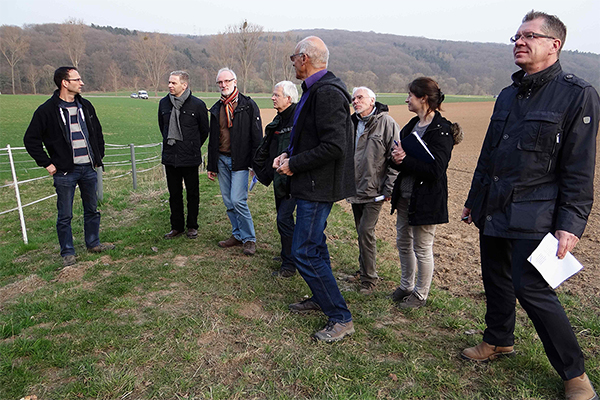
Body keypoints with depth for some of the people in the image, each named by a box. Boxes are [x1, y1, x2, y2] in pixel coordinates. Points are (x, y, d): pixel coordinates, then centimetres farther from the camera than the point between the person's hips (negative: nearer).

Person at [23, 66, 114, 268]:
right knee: (65, 215, 4)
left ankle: (93, 243, 31)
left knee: (92, 209, 15)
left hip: (88, 168, 5)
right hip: (65, 171, -5)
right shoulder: (47, 110, -8)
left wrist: (98, 156, 14)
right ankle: (67, 252, 18)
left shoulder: (85, 106, 8)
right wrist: (47, 163, -7)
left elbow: (97, 132, 20)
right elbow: (31, 139, -4)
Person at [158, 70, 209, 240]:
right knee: (174, 193, 12)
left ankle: (192, 226, 22)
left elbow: (204, 130, 4)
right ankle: (176, 226, 25)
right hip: (170, 157, 4)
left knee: (192, 193, 8)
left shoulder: (197, 105, -8)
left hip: (190, 158, -4)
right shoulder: (164, 103, 4)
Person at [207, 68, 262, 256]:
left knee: (238, 200, -13)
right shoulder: (216, 109, 14)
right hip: (221, 160, 6)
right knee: (228, 202, 9)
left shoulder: (248, 105, -3)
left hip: (240, 160, -6)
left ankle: (249, 238, 2)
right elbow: (212, 139, 18)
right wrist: (211, 165, 16)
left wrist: (256, 163, -11)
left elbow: (257, 136, -5)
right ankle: (238, 235, 23)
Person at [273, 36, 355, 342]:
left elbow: (334, 146, -28)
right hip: (315, 183, 11)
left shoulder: (326, 92, -21)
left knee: (305, 252, -6)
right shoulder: (316, 89, 13)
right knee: (313, 243, 21)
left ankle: (341, 318, 6)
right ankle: (322, 298, 39)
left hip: (319, 185, -11)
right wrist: (289, 154, 7)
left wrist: (294, 164, -18)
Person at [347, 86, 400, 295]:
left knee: (366, 232, -8)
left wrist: (389, 188, -14)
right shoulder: (352, 123, 10)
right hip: (355, 189, 7)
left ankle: (369, 279, 7)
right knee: (361, 231, 15)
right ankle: (364, 270, 31)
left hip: (374, 191, -6)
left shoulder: (386, 123, -10)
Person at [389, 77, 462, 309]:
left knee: (422, 248, 4)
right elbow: (399, 155, 13)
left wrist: (405, 161, -22)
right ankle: (406, 286, 37)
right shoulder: (412, 125, 11)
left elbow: (435, 169, -23)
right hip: (405, 195, 9)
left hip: (426, 199, -8)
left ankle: (420, 294, 23)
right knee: (403, 242, 18)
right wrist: (396, 158, -11)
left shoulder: (441, 130, -16)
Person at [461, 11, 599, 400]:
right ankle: (499, 341, 37)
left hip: (532, 217, -7)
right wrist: (474, 199, 20)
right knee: (496, 280, 16)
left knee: (531, 288, -5)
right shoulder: (508, 96, 13)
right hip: (492, 211, 7)